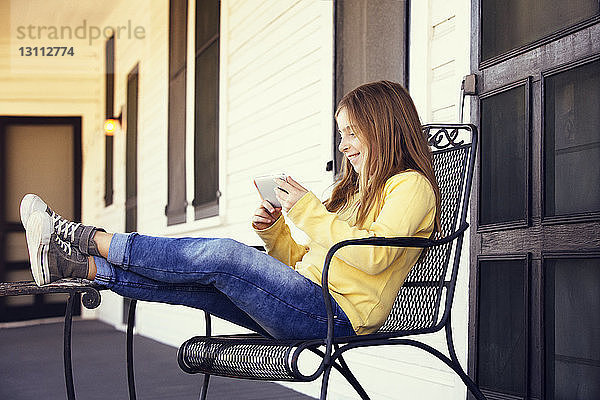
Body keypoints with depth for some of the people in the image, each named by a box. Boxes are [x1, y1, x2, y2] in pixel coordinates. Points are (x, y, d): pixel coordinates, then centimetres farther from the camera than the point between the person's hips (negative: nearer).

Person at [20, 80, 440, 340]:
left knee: (222, 256, -21)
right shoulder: (354, 190, 28)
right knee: (186, 281, -8)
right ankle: (72, 263, -7)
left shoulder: (411, 186, 1)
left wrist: (309, 211, -14)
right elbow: (300, 261, 22)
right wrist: (274, 231, 3)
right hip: (304, 300, 8)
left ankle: (90, 239, -12)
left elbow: (374, 255, -19)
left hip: (338, 314, -8)